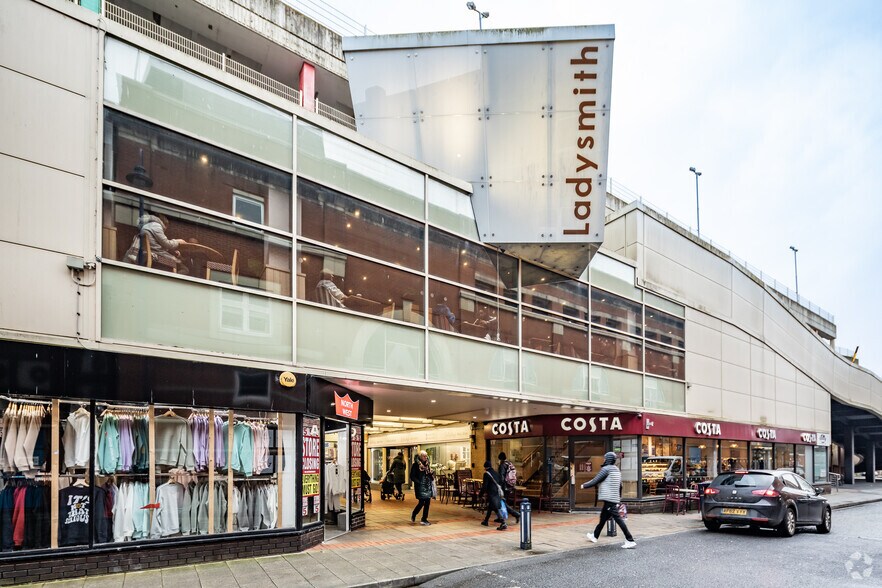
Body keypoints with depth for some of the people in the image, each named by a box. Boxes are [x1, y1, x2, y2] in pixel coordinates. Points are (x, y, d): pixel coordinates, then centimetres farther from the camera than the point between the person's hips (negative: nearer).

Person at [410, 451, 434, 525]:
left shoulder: (427, 465, 13)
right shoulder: (416, 465, -7)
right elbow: (412, 477, -9)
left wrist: (432, 474, 0)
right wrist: (418, 482, -18)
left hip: (428, 486, 6)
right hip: (420, 487, -6)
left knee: (427, 503, 2)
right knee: (421, 502, -8)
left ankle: (424, 519, 11)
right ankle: (413, 515, 17)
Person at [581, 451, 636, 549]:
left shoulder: (606, 469, -11)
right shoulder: (617, 470, 15)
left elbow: (595, 481, -12)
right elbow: (620, 485, 20)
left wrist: (584, 485, 2)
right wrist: (619, 498, 27)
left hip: (609, 499, -10)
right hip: (614, 499, 10)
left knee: (617, 518, -11)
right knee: (603, 518, 20)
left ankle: (630, 541, -14)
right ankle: (595, 535, 34)